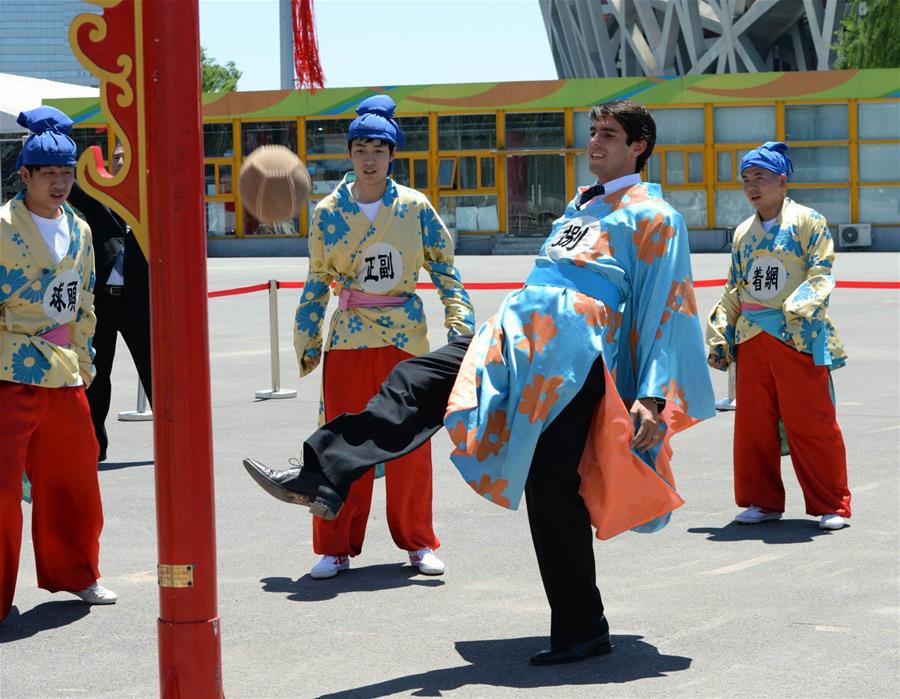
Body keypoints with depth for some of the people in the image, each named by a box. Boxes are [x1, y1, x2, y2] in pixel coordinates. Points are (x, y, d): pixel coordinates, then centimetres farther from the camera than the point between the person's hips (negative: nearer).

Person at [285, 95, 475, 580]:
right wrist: (307, 339, 7)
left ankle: (417, 542, 17)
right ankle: (337, 547, 11)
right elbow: (317, 280, 10)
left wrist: (460, 322, -4)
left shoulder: (415, 207, 1)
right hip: (348, 339, 1)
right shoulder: (328, 212, 3)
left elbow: (444, 268, 5)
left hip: (405, 335, 0)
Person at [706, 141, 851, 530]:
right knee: (753, 423, 7)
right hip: (751, 340, 6)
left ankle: (832, 506, 6)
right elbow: (733, 290, 22)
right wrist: (718, 338, 17)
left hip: (799, 338, -6)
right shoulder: (744, 233, 16)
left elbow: (821, 276, -9)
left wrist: (796, 308, -25)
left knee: (811, 422, -4)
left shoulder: (808, 222, -2)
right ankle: (762, 501, 19)